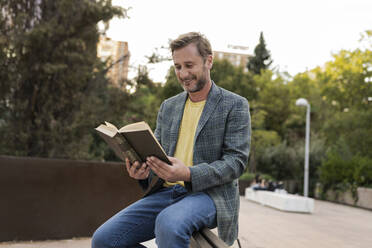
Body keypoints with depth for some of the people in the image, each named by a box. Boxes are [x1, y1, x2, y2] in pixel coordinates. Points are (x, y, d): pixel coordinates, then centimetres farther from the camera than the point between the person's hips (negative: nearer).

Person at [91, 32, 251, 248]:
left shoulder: (235, 105, 2)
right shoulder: (168, 107, 19)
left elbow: (236, 161, -7)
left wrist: (188, 175, -23)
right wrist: (145, 171, -4)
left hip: (209, 193, -5)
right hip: (167, 192, 6)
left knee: (169, 223, -39)